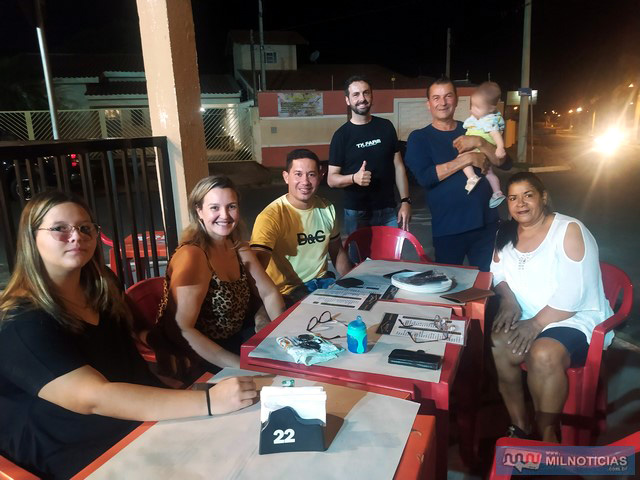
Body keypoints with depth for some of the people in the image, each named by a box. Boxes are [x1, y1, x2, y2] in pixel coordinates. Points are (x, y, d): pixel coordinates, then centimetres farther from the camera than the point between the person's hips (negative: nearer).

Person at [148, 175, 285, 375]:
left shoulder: (239, 248, 2)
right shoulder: (192, 256, -22)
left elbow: (269, 293, 4)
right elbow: (181, 330, -27)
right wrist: (240, 365, -29)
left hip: (234, 342, 7)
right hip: (197, 362, -7)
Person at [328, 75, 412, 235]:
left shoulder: (386, 127, 4)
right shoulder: (342, 135, -3)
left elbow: (398, 166, 7)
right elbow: (331, 179, -4)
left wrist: (405, 201, -1)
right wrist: (354, 178, -23)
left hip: (388, 211, 2)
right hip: (356, 214, -2)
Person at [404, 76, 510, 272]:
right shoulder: (419, 138, 0)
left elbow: (504, 163, 2)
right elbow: (425, 177, -17)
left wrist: (479, 143, -15)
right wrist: (467, 159, -17)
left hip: (486, 223, 3)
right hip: (447, 229, -3)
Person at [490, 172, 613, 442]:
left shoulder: (569, 230, -12)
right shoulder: (506, 234, 8)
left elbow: (573, 292, -18)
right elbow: (498, 272, 11)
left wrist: (536, 323, -22)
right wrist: (508, 299, -10)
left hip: (575, 319, -5)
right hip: (526, 318, 5)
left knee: (543, 355, -33)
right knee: (497, 343, -23)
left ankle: (548, 436, -12)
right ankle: (519, 426, -5)